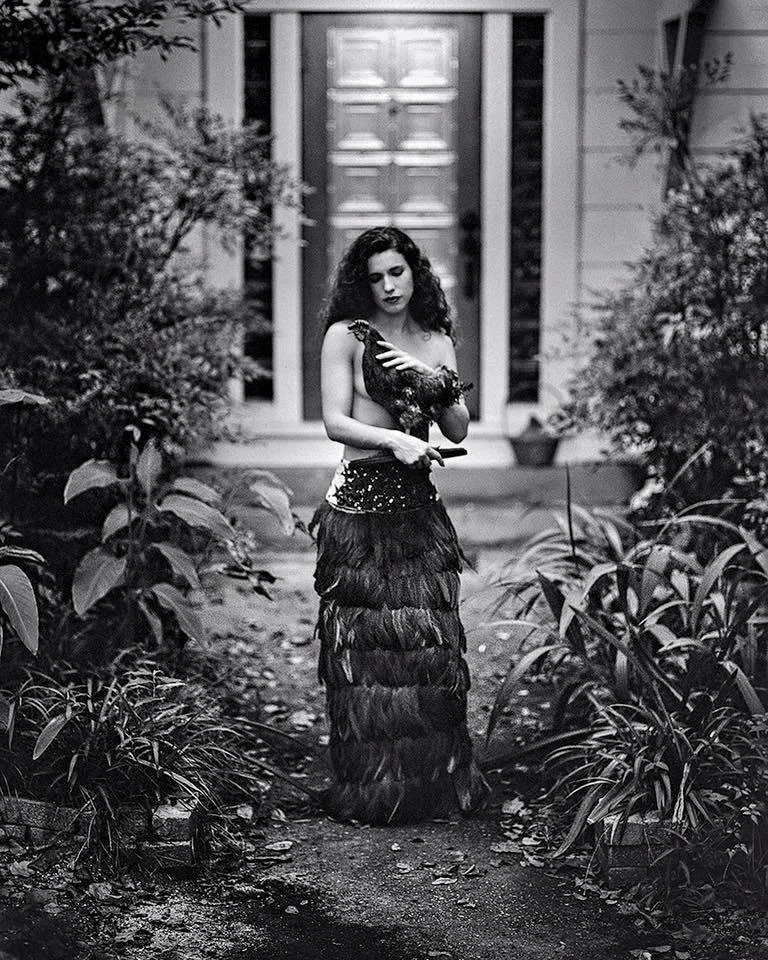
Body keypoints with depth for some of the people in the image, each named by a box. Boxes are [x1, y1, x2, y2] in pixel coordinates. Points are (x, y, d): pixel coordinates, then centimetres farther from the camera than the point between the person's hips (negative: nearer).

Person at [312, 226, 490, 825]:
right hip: (360, 505, -4)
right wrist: (395, 440, -19)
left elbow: (459, 431, 10)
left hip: (420, 505, 4)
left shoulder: (437, 342, 14)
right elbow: (335, 423, -5)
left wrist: (435, 381, -6)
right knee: (365, 645, -2)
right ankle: (369, 790, 9)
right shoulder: (347, 335, 1)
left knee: (431, 641, 1)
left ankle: (434, 784, 14)